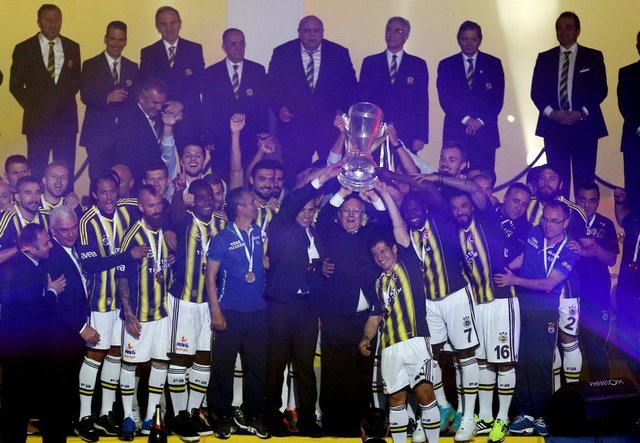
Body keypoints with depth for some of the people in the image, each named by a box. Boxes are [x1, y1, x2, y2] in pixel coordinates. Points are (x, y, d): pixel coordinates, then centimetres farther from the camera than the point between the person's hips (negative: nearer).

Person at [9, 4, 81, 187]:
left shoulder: (72, 47, 9)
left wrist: (67, 98, 2)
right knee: (35, 172, 1)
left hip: (66, 118, 2)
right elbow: (15, 85, 4)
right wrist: (31, 106, -2)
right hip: (38, 119, -2)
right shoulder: (24, 49, 1)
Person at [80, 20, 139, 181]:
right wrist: (107, 98, -23)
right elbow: (85, 96, -6)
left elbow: (136, 99, 11)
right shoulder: (91, 65, 3)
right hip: (98, 133, -2)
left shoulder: (132, 67, 13)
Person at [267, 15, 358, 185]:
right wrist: (279, 107, -11)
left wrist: (345, 111, -8)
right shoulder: (282, 53, 4)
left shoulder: (340, 53, 5)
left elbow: (351, 86, 7)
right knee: (294, 179, 3)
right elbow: (272, 85, 5)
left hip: (331, 126, 1)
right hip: (295, 126, 0)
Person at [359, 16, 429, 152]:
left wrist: (421, 137, -3)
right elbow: (362, 99, 8)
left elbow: (422, 102, 6)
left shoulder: (418, 65, 9)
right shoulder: (370, 62, 11)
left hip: (406, 136, 0)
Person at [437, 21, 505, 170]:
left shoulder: (493, 64, 11)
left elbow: (497, 98, 4)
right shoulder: (446, 65, 10)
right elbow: (445, 98, 0)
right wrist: (466, 119, -12)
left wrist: (480, 120, -10)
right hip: (455, 132, 0)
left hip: (485, 131, 0)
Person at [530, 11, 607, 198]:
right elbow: (536, 92, 6)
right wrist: (551, 112, -10)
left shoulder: (593, 57, 7)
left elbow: (600, 90, 1)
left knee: (584, 180, -3)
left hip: (584, 125, -1)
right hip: (553, 126, 1)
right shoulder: (544, 58, 11)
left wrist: (582, 113, -12)